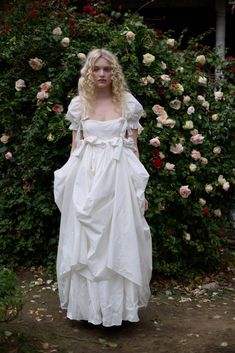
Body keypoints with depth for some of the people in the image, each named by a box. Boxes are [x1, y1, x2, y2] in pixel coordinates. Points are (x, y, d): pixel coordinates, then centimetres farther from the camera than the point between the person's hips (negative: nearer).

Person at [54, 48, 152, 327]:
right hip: (86, 179, 1)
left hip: (118, 179, -1)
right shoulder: (78, 104, 7)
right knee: (85, 242, 6)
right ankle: (89, 301, 23)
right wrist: (70, 184, 6)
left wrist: (140, 189, 2)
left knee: (119, 240, 4)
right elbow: (75, 148, 10)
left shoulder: (128, 103, 4)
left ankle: (118, 302, 20)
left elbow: (133, 148, 5)